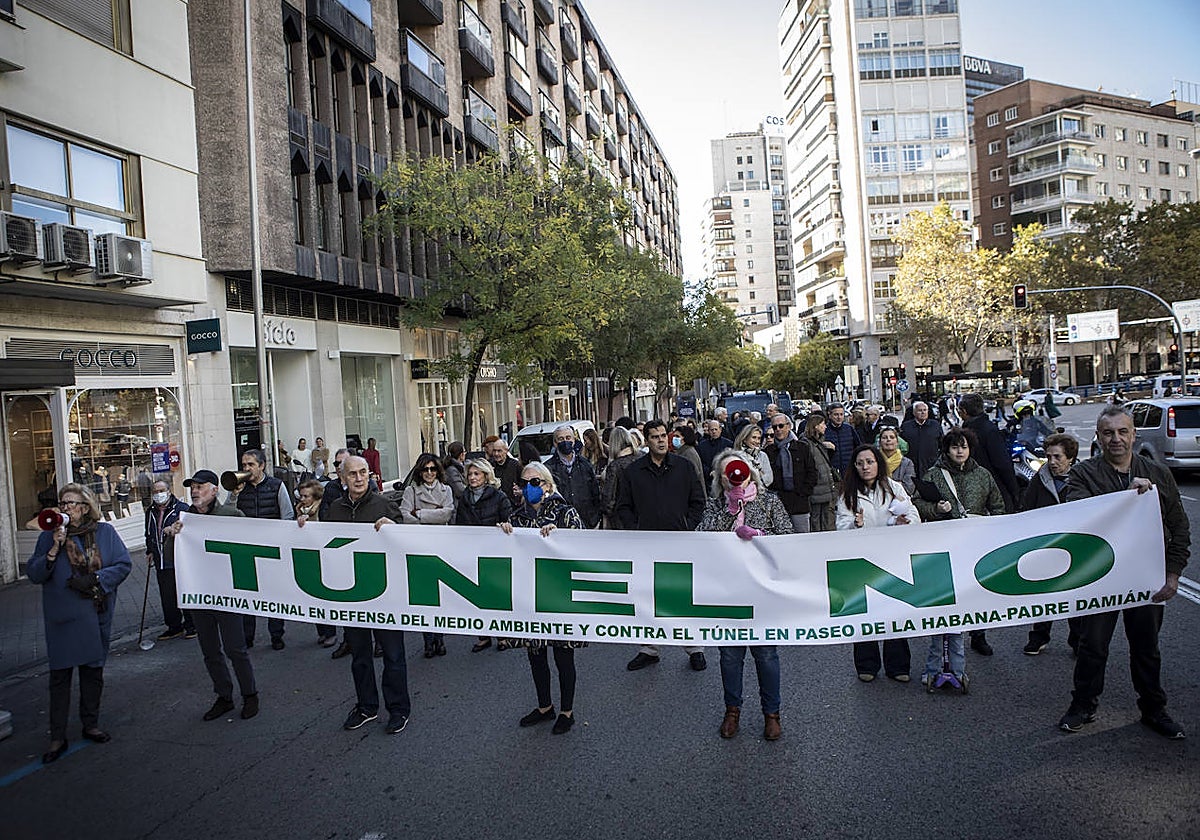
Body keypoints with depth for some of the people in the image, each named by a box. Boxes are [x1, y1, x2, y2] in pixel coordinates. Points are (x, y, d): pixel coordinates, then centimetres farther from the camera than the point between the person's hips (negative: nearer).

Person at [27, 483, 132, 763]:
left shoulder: (105, 532, 0)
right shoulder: (49, 536, -1)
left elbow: (124, 564, -3)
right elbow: (33, 574, -6)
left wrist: (96, 579, -15)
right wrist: (54, 550, -19)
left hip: (97, 615, 1)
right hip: (62, 617, -1)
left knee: (93, 671, 13)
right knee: (59, 676, 3)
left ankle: (91, 725, 29)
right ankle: (57, 738, 13)